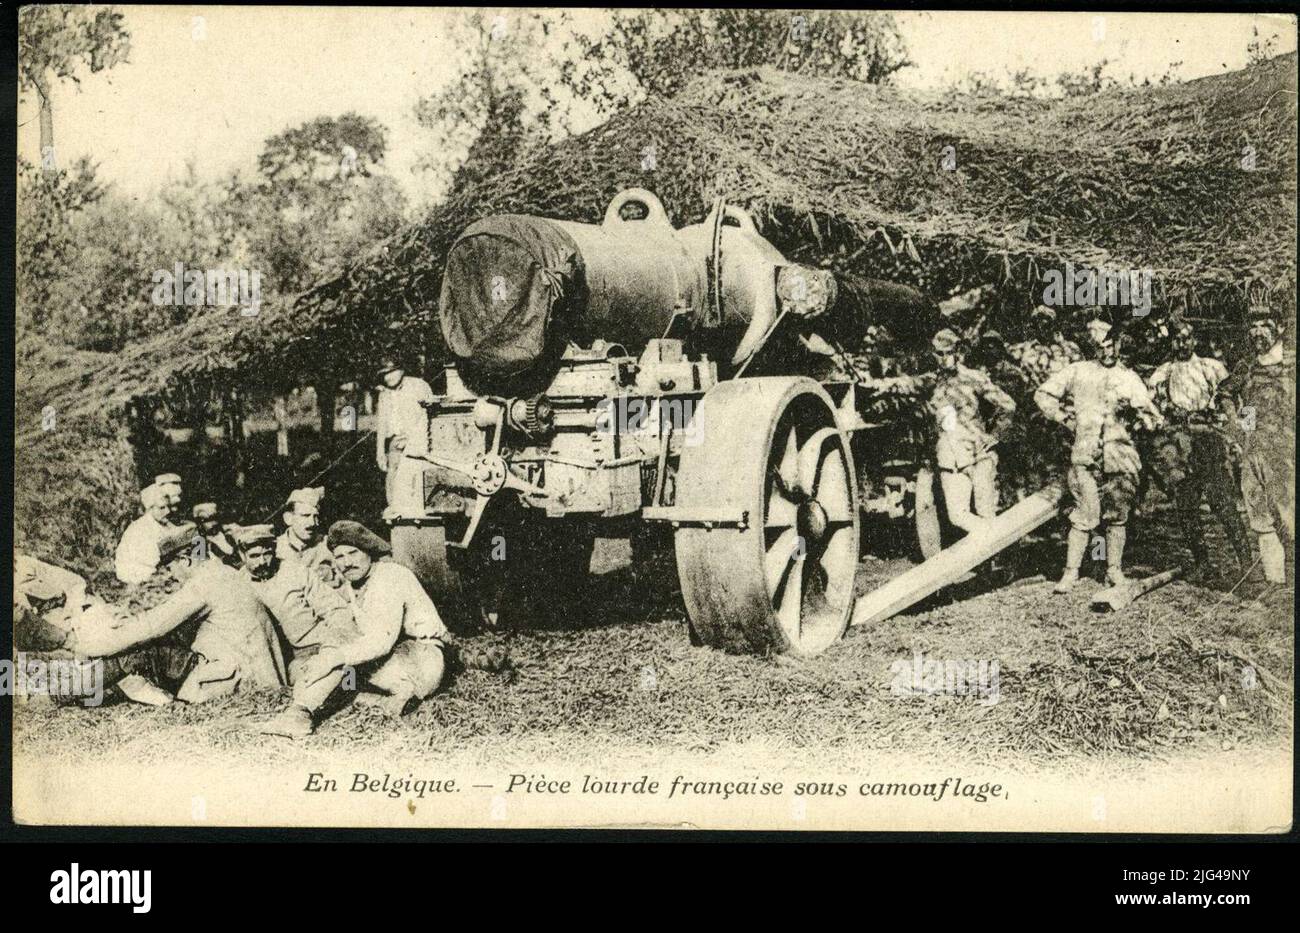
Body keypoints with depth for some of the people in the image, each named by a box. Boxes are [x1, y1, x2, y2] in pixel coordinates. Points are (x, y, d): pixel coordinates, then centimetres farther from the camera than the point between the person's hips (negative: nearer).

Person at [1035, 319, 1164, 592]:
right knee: (1084, 516, -6)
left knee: (1117, 516, 7)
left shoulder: (1129, 378, 11)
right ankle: (1071, 572, 0)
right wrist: (1063, 418, 5)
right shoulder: (1077, 372, 7)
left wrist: (1144, 415, -13)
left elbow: (1152, 419, 8)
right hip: (1086, 457, -2)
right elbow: (1043, 394, 14)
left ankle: (1114, 569, 17)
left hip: (1120, 456, 2)